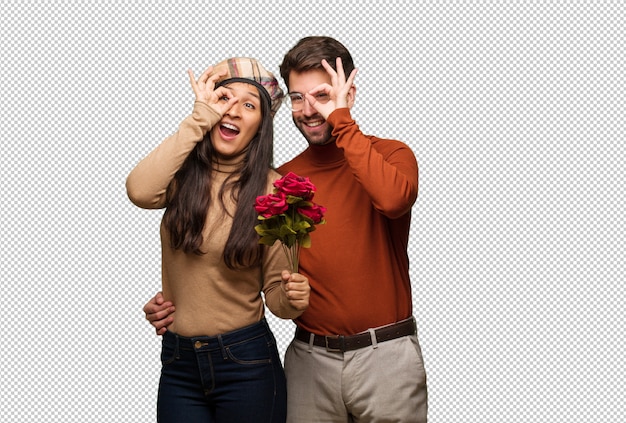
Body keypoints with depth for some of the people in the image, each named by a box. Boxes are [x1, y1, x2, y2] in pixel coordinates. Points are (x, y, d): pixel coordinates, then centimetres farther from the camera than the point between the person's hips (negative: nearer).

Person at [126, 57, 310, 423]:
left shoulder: (272, 189, -7)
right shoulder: (183, 174, -1)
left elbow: (275, 291, -3)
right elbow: (140, 191, -26)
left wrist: (293, 298, -26)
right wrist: (200, 118, -18)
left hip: (246, 364, -2)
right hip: (178, 364, 2)